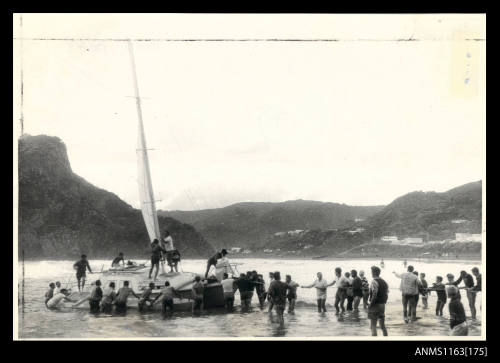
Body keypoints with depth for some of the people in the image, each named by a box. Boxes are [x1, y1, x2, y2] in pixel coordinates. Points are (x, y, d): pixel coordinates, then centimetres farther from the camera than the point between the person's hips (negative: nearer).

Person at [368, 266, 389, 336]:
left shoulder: (374, 282, -15)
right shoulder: (384, 282, 10)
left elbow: (374, 295, -21)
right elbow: (386, 294, 11)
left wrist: (370, 305, -14)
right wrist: (383, 302, 16)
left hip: (375, 306, -8)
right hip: (382, 305, 8)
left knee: (373, 326, -2)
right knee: (382, 325, 16)